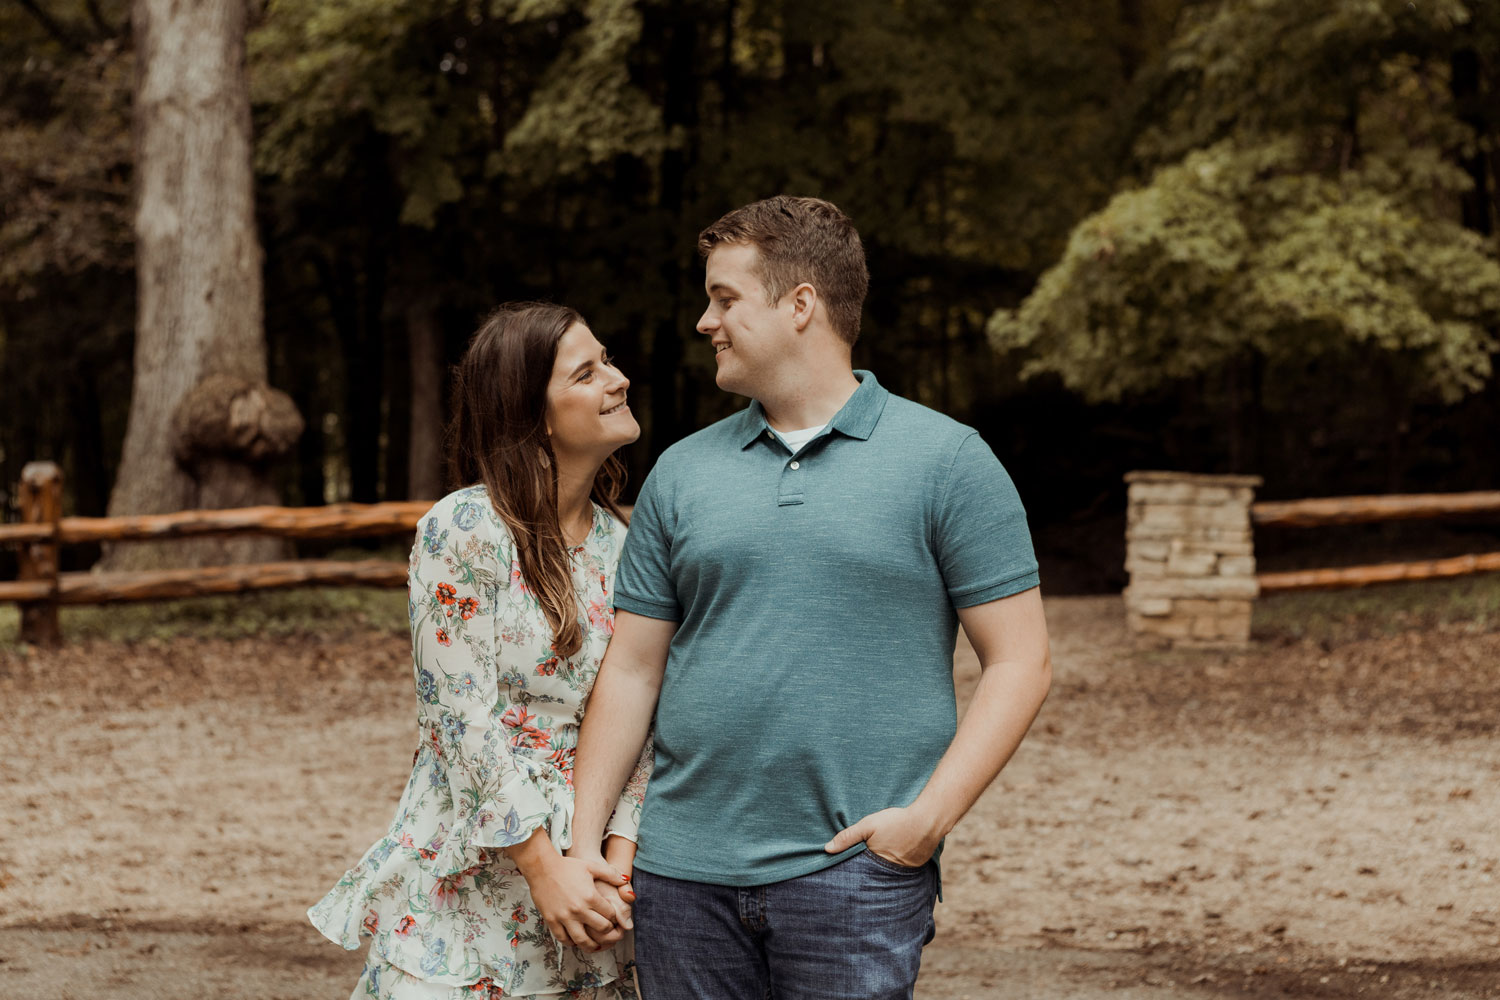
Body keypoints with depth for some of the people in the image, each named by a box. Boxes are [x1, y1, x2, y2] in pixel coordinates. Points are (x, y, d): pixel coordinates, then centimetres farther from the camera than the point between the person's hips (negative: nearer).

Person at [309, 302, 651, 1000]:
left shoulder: (620, 544, 7)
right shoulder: (464, 529, -10)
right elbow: (464, 719, -14)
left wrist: (619, 854, -8)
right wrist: (544, 866, -17)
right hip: (470, 883, -5)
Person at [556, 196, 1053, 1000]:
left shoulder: (945, 460, 0)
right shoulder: (682, 472, 11)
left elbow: (1019, 662, -2)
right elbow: (631, 668, 12)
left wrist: (931, 814, -13)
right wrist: (584, 841, 4)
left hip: (854, 873, -3)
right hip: (683, 872, 4)